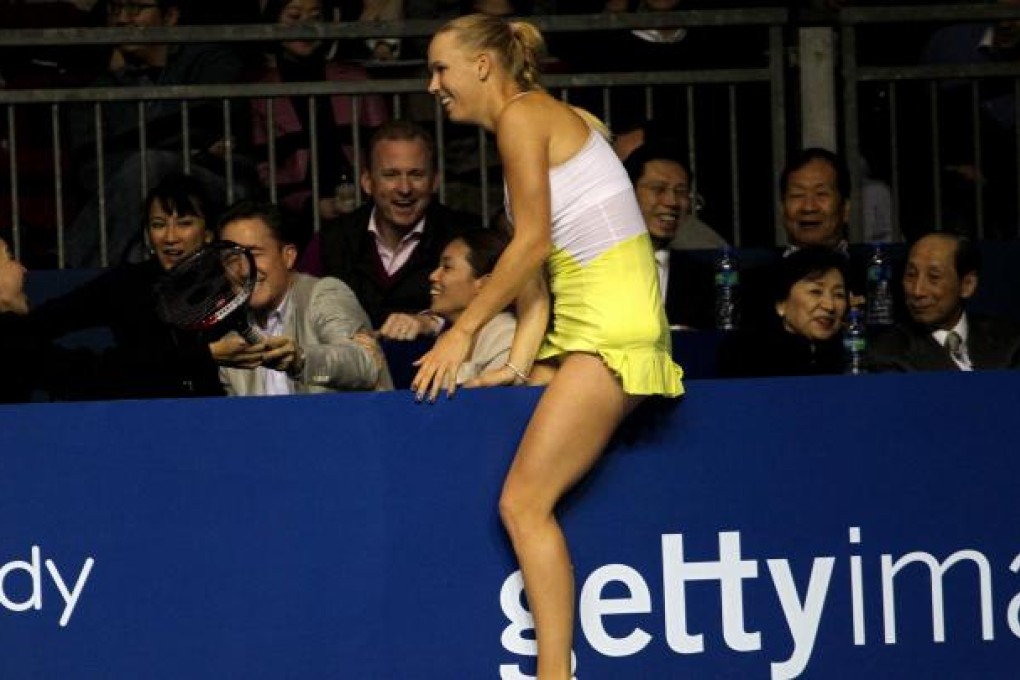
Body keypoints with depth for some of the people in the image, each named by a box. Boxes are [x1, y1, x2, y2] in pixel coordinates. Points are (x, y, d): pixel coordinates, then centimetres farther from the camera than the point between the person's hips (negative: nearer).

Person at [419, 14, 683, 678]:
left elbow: (532, 243, -11)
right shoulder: (543, 120, 21)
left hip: (610, 324, -10)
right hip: (584, 325, 10)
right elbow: (536, 264, 16)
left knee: (524, 501, -14)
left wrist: (464, 331, -5)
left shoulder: (523, 115, -6)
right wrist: (521, 362, 8)